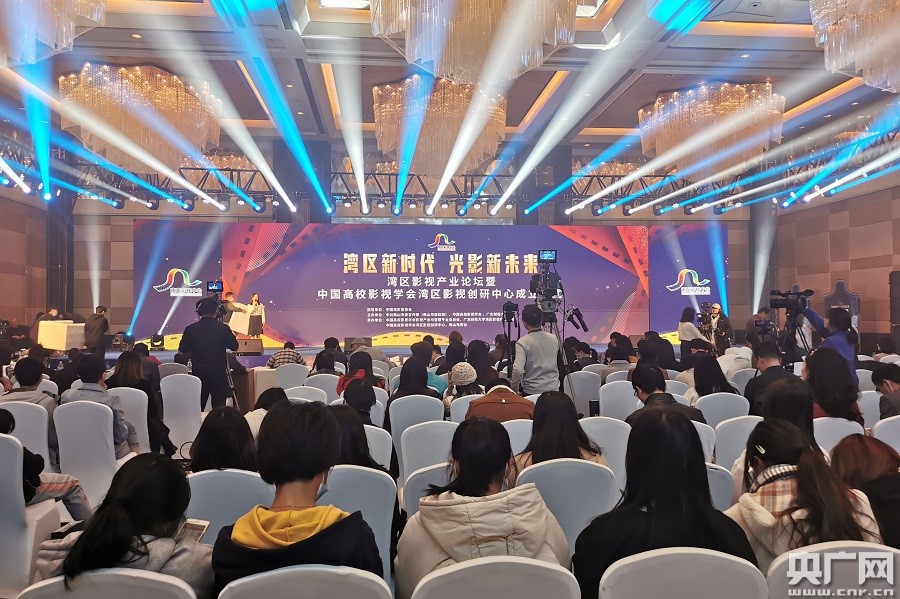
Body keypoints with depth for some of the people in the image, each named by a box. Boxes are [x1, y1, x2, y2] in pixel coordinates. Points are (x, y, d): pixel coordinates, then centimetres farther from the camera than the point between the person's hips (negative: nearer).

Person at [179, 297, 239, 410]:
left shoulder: (190, 329, -3)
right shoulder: (223, 328, -8)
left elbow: (182, 351, 7)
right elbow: (234, 347, 4)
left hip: (198, 372, 2)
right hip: (219, 372, -2)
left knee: (197, 406, 11)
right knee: (219, 406, 3)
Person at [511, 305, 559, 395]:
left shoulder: (522, 343, -15)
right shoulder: (554, 339, 3)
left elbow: (517, 370, -25)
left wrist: (514, 387, -10)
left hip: (532, 391, -4)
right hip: (554, 389, 4)